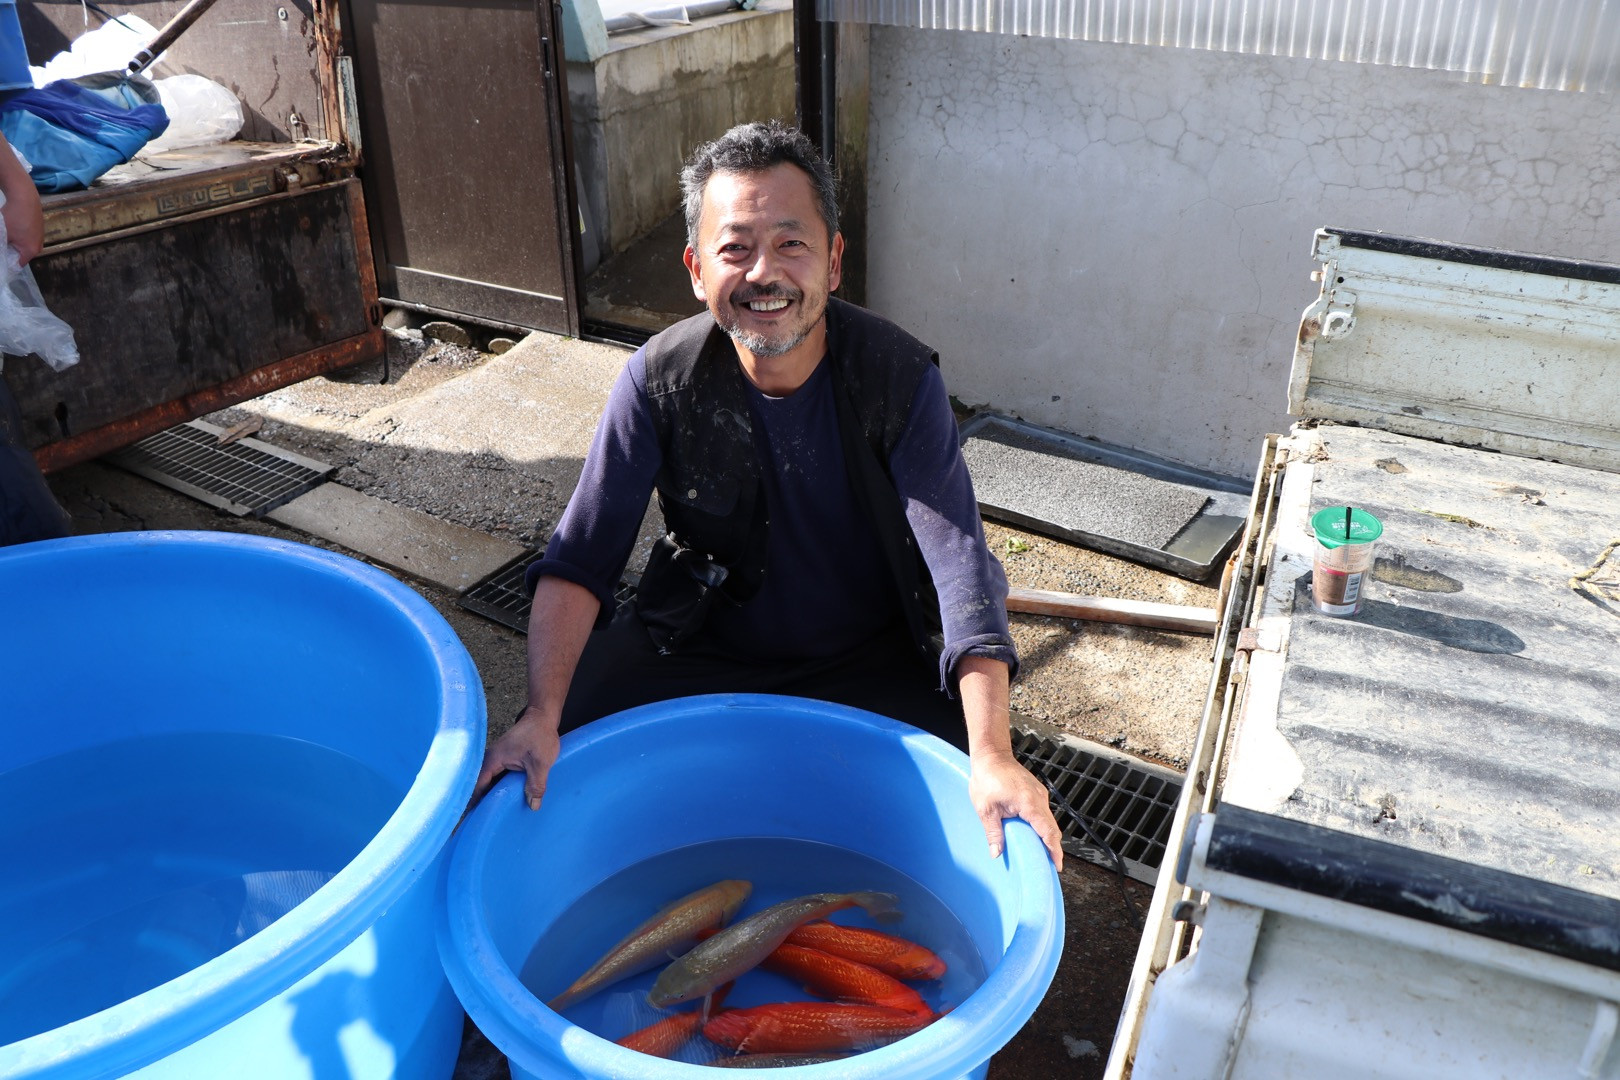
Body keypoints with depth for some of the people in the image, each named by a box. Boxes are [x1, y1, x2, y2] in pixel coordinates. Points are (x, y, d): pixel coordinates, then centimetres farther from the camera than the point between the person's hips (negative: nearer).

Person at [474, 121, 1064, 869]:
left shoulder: (900, 378, -19)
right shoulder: (659, 379, -15)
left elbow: (961, 563, -27)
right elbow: (579, 558, -15)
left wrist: (993, 756, -38)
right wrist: (541, 718, -29)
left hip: (869, 660, 0)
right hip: (704, 646, 1)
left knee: (963, 804, -22)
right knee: (547, 775, -14)